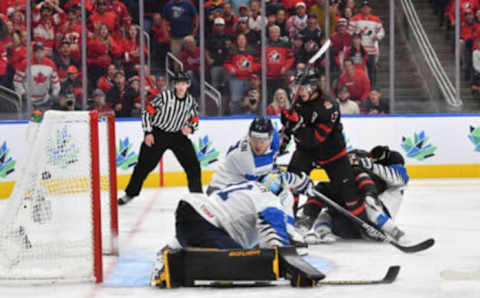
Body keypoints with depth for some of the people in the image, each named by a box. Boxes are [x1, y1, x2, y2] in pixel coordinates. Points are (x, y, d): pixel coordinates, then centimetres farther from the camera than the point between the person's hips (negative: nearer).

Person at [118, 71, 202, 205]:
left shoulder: (191, 102, -2)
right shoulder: (165, 96, -15)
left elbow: (194, 121, 9)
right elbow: (147, 112, -9)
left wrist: (190, 128, -14)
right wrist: (148, 133, -12)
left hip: (178, 135, 3)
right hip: (158, 134, -3)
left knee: (193, 165, -4)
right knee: (144, 164, -3)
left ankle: (197, 193, 11)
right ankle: (130, 193, 8)